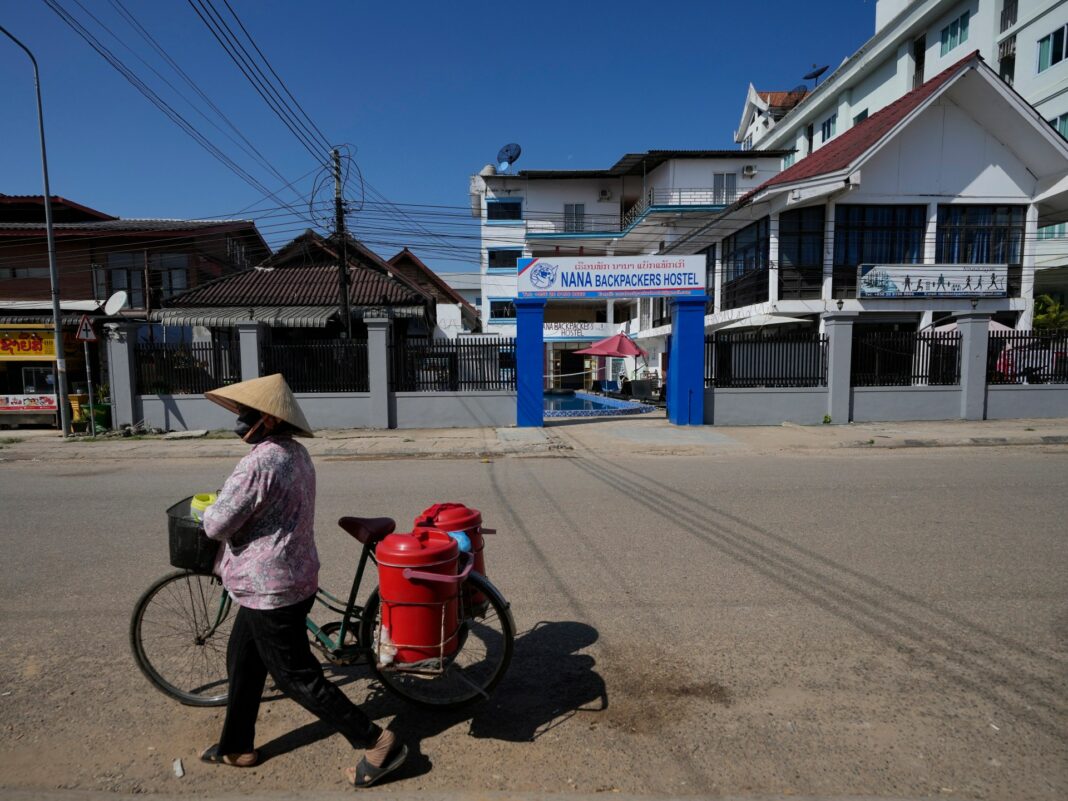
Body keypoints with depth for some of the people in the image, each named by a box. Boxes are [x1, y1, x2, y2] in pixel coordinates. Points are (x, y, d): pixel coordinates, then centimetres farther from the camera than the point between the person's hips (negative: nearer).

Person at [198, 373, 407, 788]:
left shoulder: (259, 462, -26)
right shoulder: (296, 453, 4)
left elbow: (216, 524, -20)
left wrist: (209, 510, 1)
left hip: (269, 587, -9)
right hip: (292, 578, 9)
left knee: (297, 676, 3)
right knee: (242, 660, 25)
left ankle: (378, 742, 10)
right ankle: (236, 746, 43)